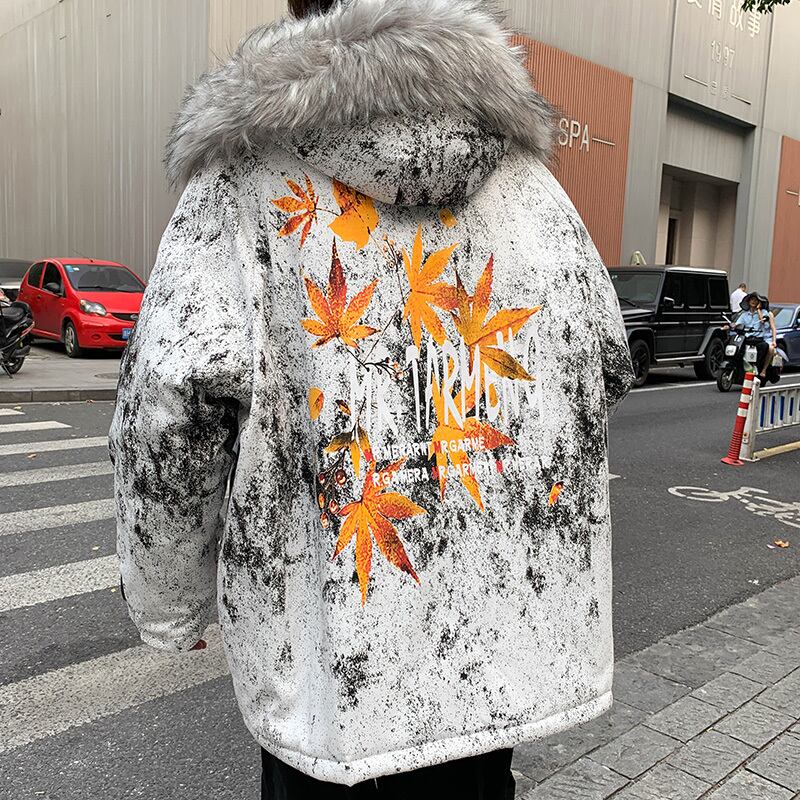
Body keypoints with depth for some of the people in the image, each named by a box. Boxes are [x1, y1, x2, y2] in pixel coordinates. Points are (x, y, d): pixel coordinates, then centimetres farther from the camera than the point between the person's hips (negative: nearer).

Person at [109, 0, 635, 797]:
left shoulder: (251, 173, -7)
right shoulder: (525, 174, 5)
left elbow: (174, 392, -17)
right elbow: (602, 362, 5)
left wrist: (168, 603, -2)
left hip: (337, 644, -3)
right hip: (503, 614, 4)